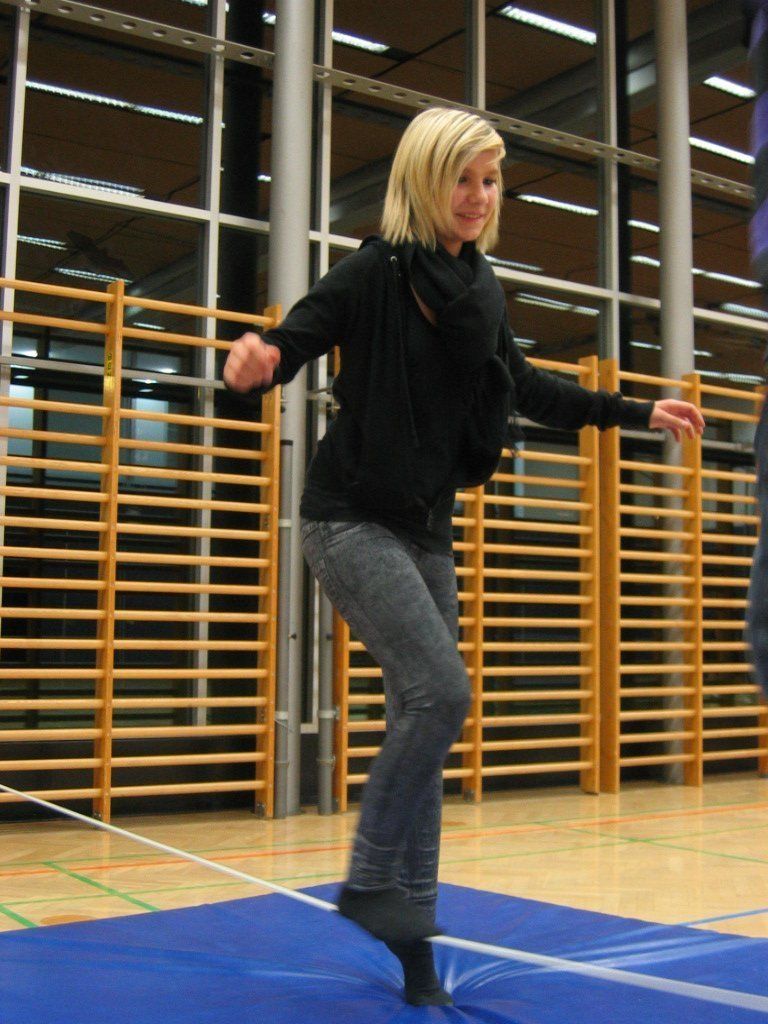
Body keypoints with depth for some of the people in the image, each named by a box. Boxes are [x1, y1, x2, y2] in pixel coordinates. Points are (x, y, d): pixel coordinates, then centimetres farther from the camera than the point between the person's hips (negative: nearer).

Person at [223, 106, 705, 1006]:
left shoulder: (480, 290, 8)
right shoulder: (374, 272, -11)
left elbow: (525, 388, 21)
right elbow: (290, 343, -18)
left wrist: (638, 414, 26)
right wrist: (255, 362, -43)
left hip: (426, 527, 7)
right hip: (353, 519, -7)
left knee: (422, 715, 7)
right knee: (440, 690, -20)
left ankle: (409, 935, 17)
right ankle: (371, 885, -1)